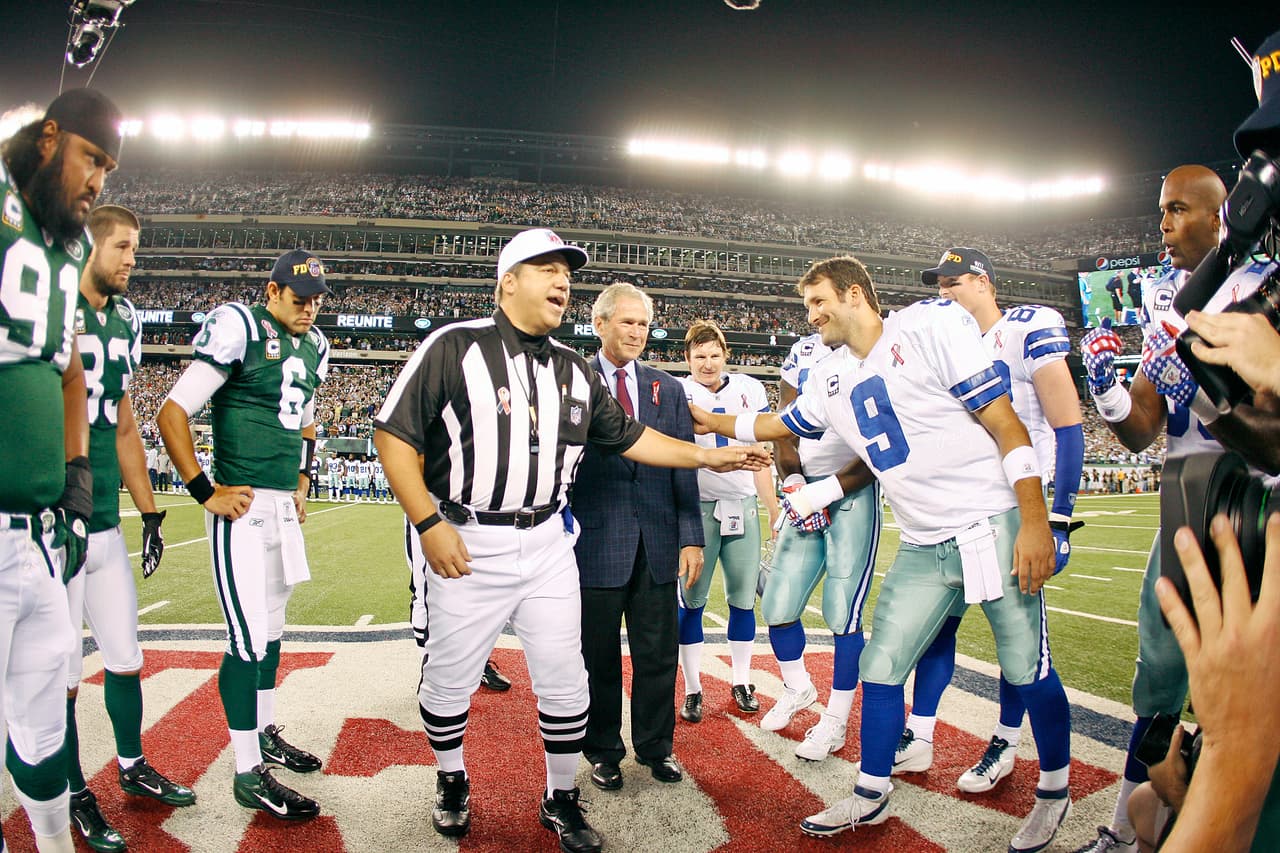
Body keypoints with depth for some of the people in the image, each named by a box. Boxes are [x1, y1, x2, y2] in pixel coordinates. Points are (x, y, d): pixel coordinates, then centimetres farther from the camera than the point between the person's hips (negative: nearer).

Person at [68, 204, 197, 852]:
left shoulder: (124, 320, 11)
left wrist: (149, 512, 18)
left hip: (107, 525, 7)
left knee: (125, 658, 16)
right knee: (61, 673, 6)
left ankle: (132, 767, 34)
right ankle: (75, 795, 23)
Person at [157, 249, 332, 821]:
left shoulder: (313, 346, 13)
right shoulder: (240, 330, -11)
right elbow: (172, 415, -13)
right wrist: (205, 492, -15)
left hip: (285, 504, 8)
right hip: (242, 505, -8)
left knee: (271, 627, 18)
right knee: (248, 638, -6)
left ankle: (265, 733, 34)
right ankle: (248, 773, 5)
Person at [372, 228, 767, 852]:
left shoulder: (575, 372, 8)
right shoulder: (454, 347, -9)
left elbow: (628, 437, 16)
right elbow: (393, 433, -10)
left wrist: (706, 457, 10)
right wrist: (428, 523, -16)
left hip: (547, 544, 4)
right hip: (466, 545, -4)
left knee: (565, 685, 9)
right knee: (448, 682, 11)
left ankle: (561, 800, 31)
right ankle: (452, 779, 40)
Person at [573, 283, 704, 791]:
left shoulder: (669, 389, 11)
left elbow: (683, 467, 8)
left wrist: (691, 537, 0)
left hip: (657, 542, 3)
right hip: (595, 541, -3)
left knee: (658, 654, 12)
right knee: (599, 658, 9)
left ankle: (657, 747, 31)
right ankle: (603, 752, 28)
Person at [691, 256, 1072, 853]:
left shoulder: (929, 326, -11)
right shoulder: (831, 383, 10)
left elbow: (1004, 423, -13)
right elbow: (772, 427, 28)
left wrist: (1034, 521, -17)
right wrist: (708, 421, 32)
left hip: (994, 527, -6)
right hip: (923, 547, 6)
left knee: (1028, 670, 5)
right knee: (880, 670, 8)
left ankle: (1055, 789, 31)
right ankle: (870, 797, 26)